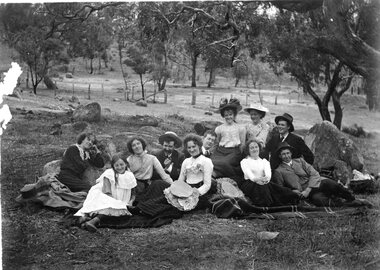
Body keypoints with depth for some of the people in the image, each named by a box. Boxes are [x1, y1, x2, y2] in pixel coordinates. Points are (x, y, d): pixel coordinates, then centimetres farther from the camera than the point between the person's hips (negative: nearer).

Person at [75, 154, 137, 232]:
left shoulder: (130, 176, 7)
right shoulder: (109, 173, -3)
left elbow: (133, 194, 16)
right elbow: (107, 192, -14)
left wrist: (131, 201, -7)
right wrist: (117, 204, -27)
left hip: (121, 204, 2)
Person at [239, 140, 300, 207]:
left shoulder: (264, 161, 22)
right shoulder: (244, 161, 12)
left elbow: (268, 173, 0)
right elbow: (249, 174, -9)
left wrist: (267, 178, -27)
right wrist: (257, 179, -32)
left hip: (264, 182, 2)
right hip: (250, 183, -2)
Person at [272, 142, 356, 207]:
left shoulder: (300, 160, 15)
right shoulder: (279, 171, 8)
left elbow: (314, 174, 4)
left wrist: (308, 190, -12)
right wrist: (291, 192, -10)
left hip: (315, 183, 3)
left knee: (331, 184, -32)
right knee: (317, 199, -38)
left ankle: (352, 199, -14)